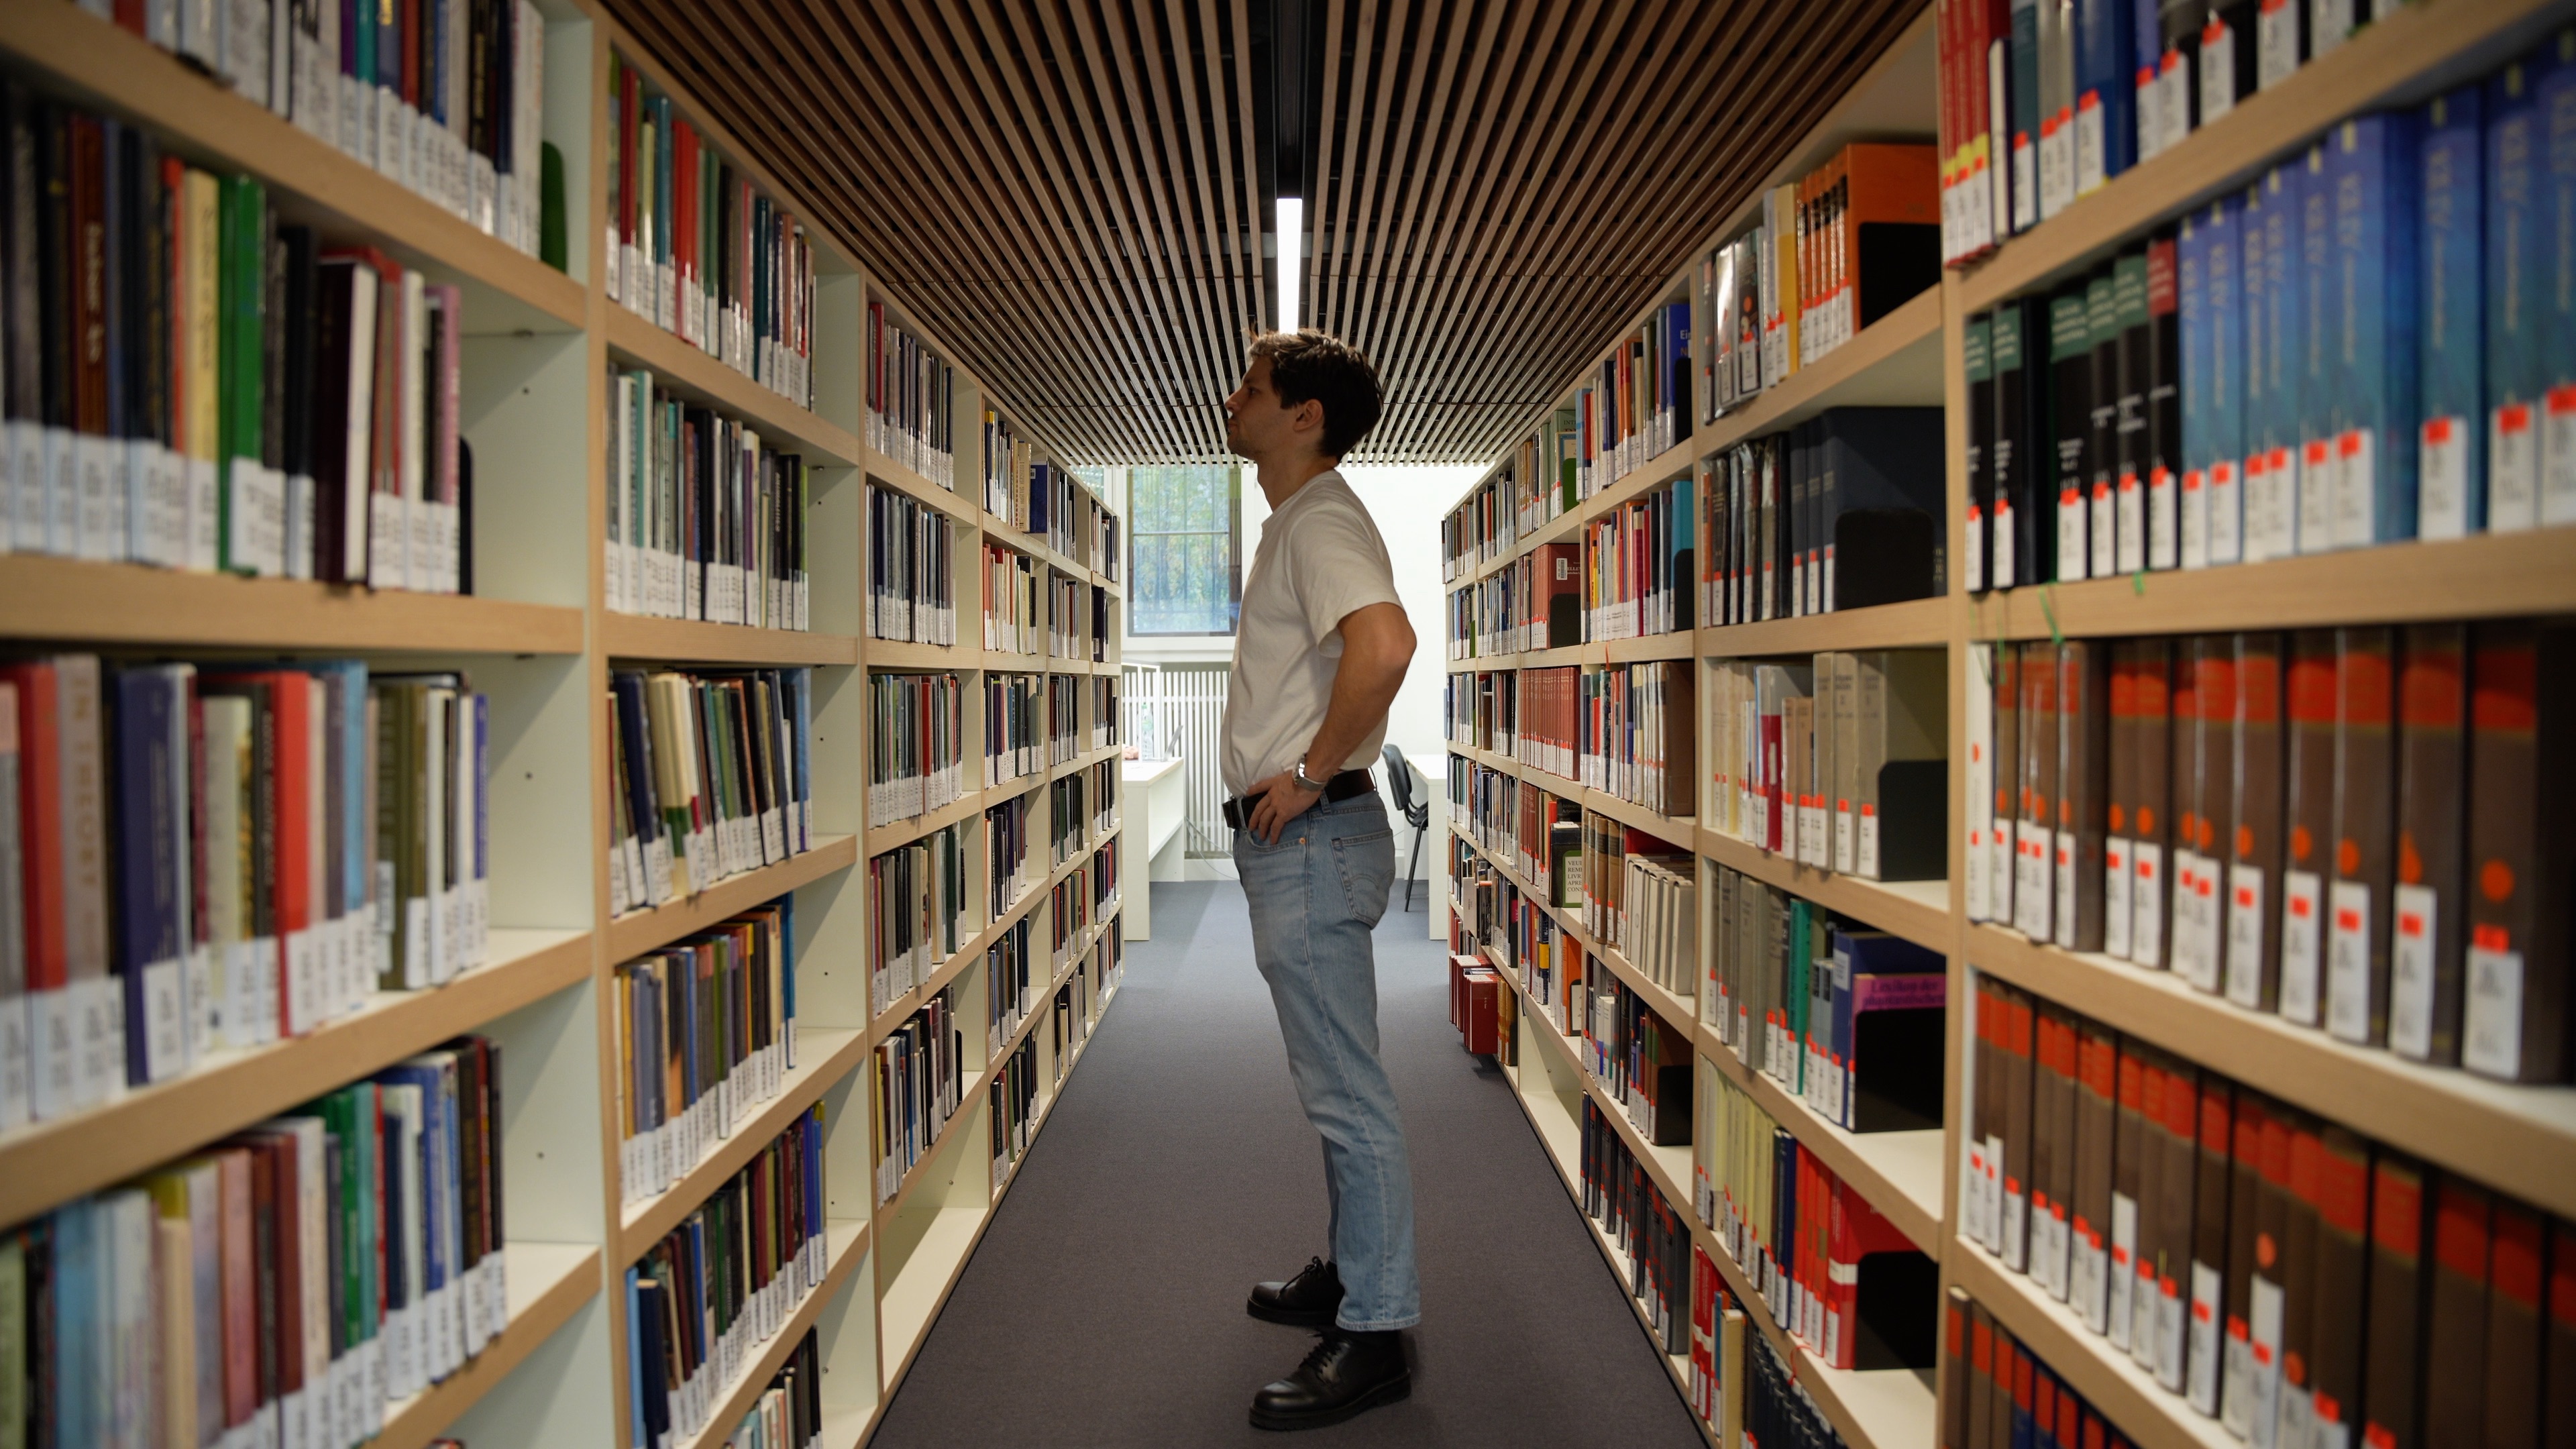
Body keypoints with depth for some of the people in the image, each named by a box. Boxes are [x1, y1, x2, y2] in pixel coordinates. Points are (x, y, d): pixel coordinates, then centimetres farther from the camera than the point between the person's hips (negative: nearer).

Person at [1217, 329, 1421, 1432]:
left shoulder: (1321, 522, -14)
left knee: (1348, 1095, -4)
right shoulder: (1297, 522, 18)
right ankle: (1351, 1275, 33)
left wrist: (1312, 772, -24)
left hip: (1312, 839, -11)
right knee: (1334, 1086, 19)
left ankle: (1374, 1338, 7)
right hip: (1296, 843, 11)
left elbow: (1384, 643, -34)